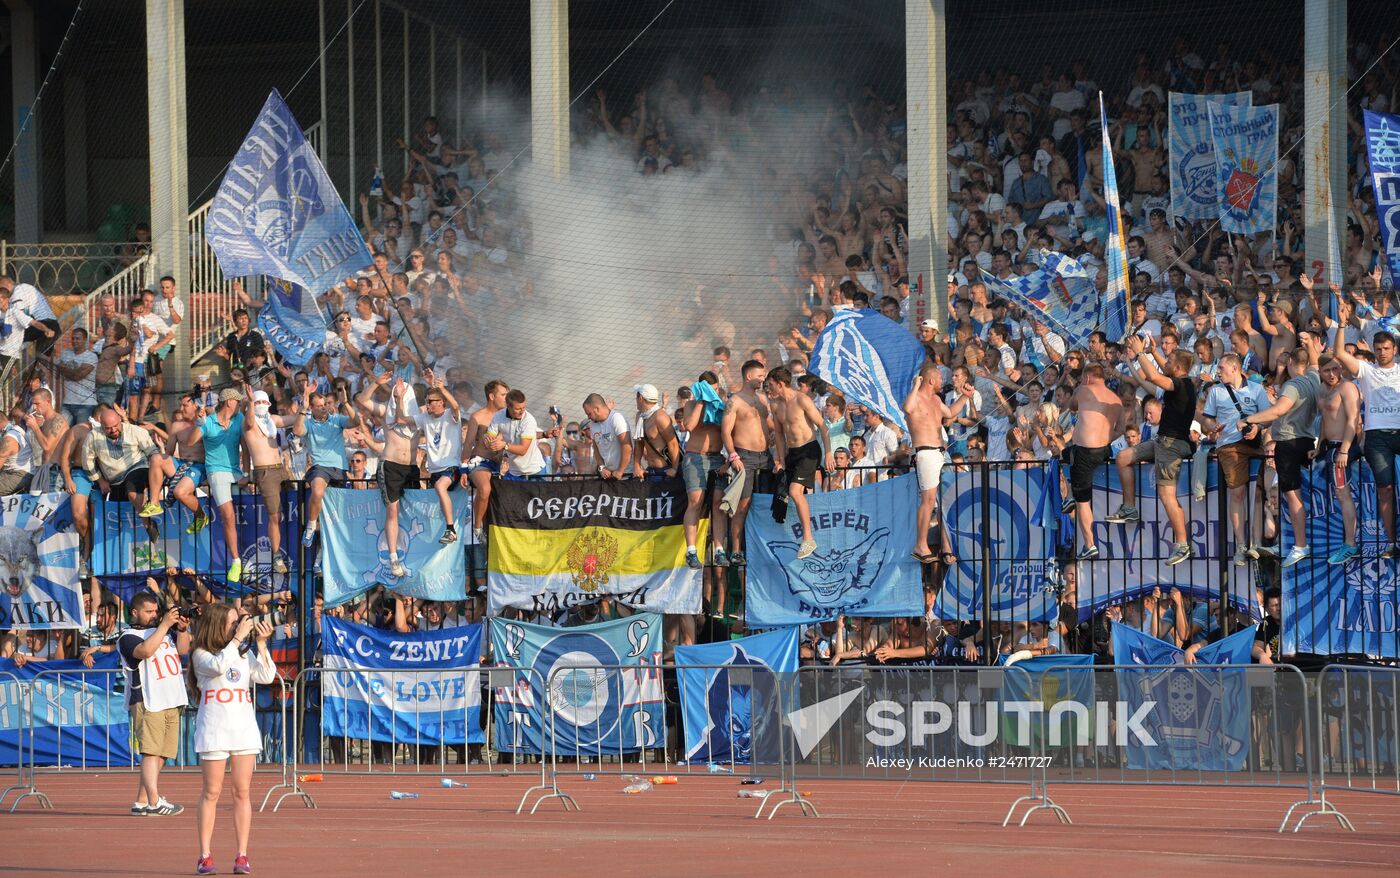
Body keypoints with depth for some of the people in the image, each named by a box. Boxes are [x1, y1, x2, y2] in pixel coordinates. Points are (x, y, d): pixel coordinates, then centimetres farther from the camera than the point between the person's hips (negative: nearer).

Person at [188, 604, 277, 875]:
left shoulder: (245, 654, 14)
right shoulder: (201, 655, 0)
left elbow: (267, 676, 1)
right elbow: (218, 666, -20)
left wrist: (261, 643, -4)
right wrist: (238, 638, -16)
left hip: (244, 729, 4)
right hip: (214, 729, -4)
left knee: (243, 793, 1)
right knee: (211, 793, -3)